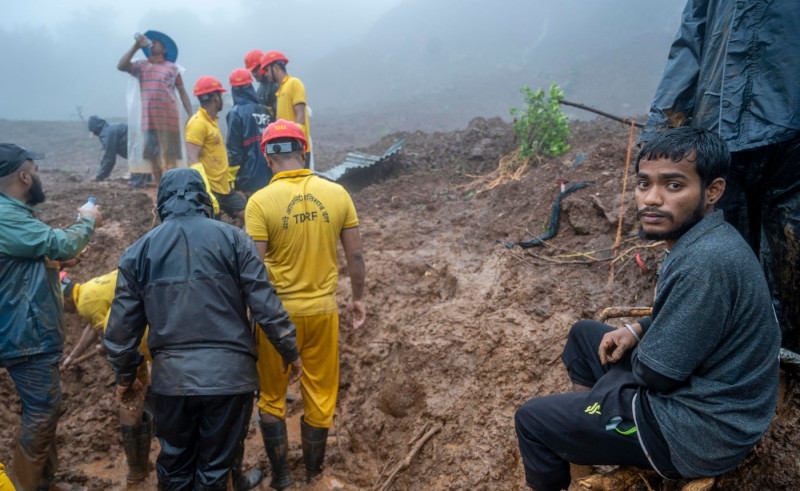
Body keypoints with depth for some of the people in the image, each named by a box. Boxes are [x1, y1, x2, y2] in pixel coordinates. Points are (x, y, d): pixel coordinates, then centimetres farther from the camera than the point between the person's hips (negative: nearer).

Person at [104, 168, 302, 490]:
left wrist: (125, 377, 22)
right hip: (229, 374, -2)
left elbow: (121, 326, 7)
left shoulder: (139, 251, 4)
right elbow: (265, 305, -5)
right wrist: (289, 350, 8)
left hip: (171, 377, 2)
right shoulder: (232, 238, -2)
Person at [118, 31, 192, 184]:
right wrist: (136, 46, 0)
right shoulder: (140, 65, 16)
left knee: (169, 158, -6)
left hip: (168, 118, -3)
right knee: (153, 156, 5)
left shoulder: (172, 67, 9)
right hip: (149, 119, 3)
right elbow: (121, 66, 0)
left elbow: (182, 92, 8)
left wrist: (191, 116, 0)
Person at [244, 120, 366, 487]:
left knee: (272, 398, 18)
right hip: (323, 310, 3)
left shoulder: (260, 201, -14)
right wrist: (358, 297, 15)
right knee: (320, 397, 18)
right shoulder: (337, 193, -4)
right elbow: (355, 255, 1)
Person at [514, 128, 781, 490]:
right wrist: (637, 330, 2)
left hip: (696, 434, -10)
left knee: (530, 420, -3)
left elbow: (654, 374, -24)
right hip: (688, 385, 10)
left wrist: (635, 345, -3)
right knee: (583, 333, 24)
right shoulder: (703, 238, 0)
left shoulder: (706, 263, -31)